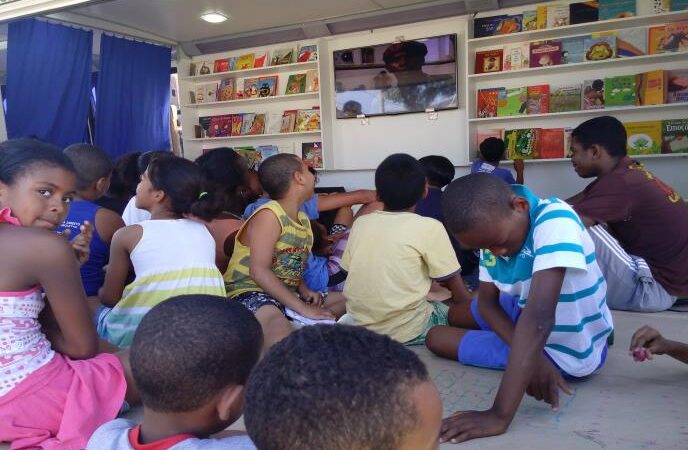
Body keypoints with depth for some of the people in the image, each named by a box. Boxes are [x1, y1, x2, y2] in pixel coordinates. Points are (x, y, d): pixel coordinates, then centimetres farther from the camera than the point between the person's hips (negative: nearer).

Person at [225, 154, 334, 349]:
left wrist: (304, 290, -2)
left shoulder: (304, 220, 12)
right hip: (251, 292, -8)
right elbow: (259, 272, -22)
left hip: (286, 294, 8)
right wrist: (302, 308, -25)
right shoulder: (269, 215, -14)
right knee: (278, 327, -39)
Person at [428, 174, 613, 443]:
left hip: (565, 351, -7)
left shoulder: (554, 221, -33)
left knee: (437, 338, -4)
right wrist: (531, 356, -23)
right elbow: (486, 302, -6)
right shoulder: (493, 230, -10)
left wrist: (500, 415, -44)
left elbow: (539, 318, -42)